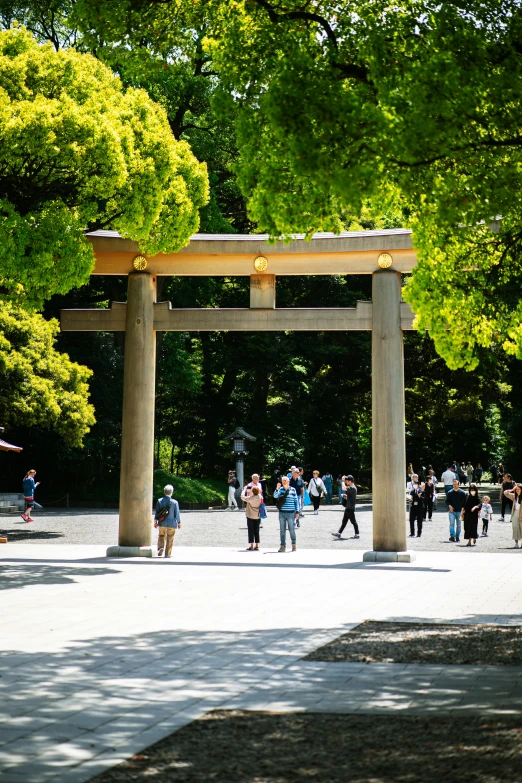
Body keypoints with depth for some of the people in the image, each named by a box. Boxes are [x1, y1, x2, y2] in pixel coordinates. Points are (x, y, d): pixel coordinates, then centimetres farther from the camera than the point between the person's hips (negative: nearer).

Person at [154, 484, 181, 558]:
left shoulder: (159, 501, -6)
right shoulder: (175, 502, -12)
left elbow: (157, 512, 1)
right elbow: (177, 514, -5)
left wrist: (155, 521, 13)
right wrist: (179, 522, 8)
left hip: (162, 523, 2)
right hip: (172, 523, -2)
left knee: (161, 536, 17)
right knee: (170, 539, 9)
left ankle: (160, 548, -7)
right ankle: (167, 554, 12)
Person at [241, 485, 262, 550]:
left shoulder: (250, 498, -19)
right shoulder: (260, 497, -4)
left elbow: (243, 497, -11)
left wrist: (245, 490, 2)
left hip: (250, 516, -5)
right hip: (258, 517, 5)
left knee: (251, 531, 1)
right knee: (256, 531, 10)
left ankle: (251, 546, 0)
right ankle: (257, 546, 11)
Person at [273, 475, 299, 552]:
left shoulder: (293, 490, 2)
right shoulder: (280, 489, 4)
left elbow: (296, 501, 5)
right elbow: (275, 496, -12)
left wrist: (297, 512, 3)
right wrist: (277, 488, -27)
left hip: (291, 513, -2)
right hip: (282, 513, 2)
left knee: (292, 530, 3)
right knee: (282, 530, 5)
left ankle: (294, 544, 21)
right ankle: (283, 546, 11)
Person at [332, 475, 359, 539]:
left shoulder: (352, 488, -18)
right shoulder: (351, 487, 14)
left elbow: (344, 488, -33)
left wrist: (343, 481, -20)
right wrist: (346, 496, 10)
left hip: (350, 508, -10)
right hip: (348, 508, 10)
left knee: (353, 521, 0)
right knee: (344, 521, 10)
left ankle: (357, 534, 8)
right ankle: (339, 533, 11)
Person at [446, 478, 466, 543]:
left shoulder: (462, 493, 0)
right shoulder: (450, 492, 3)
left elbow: (464, 502, 2)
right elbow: (447, 500, 9)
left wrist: (462, 510, -7)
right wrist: (449, 505, -11)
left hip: (459, 511, 0)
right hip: (451, 511, 0)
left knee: (458, 525, 8)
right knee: (452, 524, -13)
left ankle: (457, 537, 17)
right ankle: (452, 536, -20)